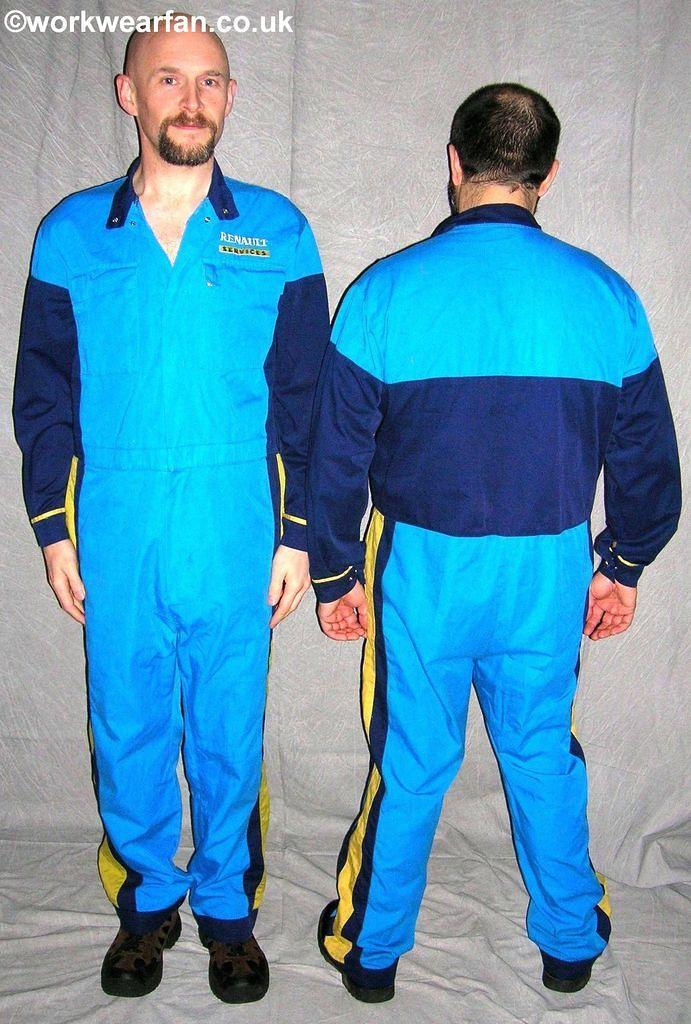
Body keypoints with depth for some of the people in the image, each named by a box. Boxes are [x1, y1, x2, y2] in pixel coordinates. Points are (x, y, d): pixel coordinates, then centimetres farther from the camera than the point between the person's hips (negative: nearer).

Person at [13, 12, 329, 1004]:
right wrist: (55, 528, 3)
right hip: (114, 538, 1)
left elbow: (306, 396, 3)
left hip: (237, 540, -1)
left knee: (230, 734, 11)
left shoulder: (277, 233, 2)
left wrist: (299, 533, -1)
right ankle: (147, 902, 36)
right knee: (127, 730, 13)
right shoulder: (71, 235, 4)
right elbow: (43, 396, 8)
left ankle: (227, 905, 34)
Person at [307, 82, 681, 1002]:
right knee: (544, 754, 21)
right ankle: (570, 944, 40)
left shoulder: (385, 292, -10)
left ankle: (373, 951, 35)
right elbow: (646, 457, 4)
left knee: (410, 764, 14)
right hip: (551, 570, 2)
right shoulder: (603, 294, -3)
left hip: (422, 566, -1)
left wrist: (334, 573, 7)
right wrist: (624, 564, 18)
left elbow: (335, 454, -5)